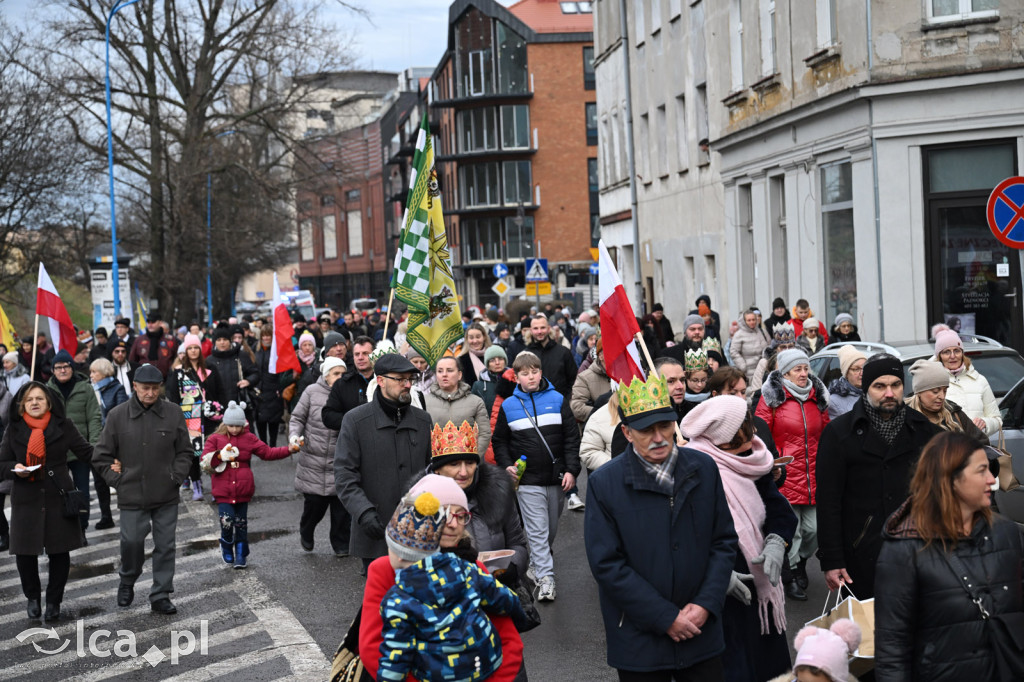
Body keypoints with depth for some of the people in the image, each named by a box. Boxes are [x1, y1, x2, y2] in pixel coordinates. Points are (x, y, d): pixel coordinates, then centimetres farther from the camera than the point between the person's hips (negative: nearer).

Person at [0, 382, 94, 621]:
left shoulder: (63, 426, 2)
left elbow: (87, 453, -1)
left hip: (58, 498, -1)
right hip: (26, 500, 1)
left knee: (59, 553, 4)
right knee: (25, 552, 3)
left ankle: (54, 601, 23)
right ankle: (33, 598, 28)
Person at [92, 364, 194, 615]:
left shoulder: (173, 413, 0)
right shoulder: (118, 415, -2)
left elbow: (185, 452, 9)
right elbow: (102, 456, 5)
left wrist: (175, 477, -1)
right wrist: (118, 481, -2)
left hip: (166, 496, 1)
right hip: (132, 495, -1)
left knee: (165, 546, 5)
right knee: (132, 542, 0)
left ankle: (161, 596, 16)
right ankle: (127, 582, 29)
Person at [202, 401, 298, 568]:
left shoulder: (249, 438, 6)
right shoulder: (215, 439, 1)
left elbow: (267, 452, 6)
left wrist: (289, 450, -5)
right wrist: (220, 456, -24)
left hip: (243, 490, 2)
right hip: (223, 490, -2)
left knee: (241, 524, 9)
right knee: (227, 522, -13)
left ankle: (241, 555, 23)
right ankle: (227, 550, 15)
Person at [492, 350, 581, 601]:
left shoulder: (557, 400, 2)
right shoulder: (508, 406, 3)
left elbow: (572, 437, 3)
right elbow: (499, 441, 11)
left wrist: (571, 470, -5)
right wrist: (507, 465, -4)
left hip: (556, 478, 2)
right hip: (528, 481, -2)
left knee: (552, 527, 15)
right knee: (537, 531, -5)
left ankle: (541, 558, 38)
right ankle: (545, 577, -3)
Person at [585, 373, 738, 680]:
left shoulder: (704, 468, 1)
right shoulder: (604, 483, -9)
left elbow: (724, 541, 5)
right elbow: (606, 564, -11)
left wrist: (706, 604, -7)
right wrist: (666, 618, -13)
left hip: (702, 631, 3)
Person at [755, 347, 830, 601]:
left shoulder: (817, 397, 12)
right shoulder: (772, 397, -3)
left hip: (814, 476, 5)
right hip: (785, 475, -5)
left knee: (814, 528, 6)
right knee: (791, 529, -1)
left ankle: (800, 561, 35)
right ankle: (791, 576, 17)